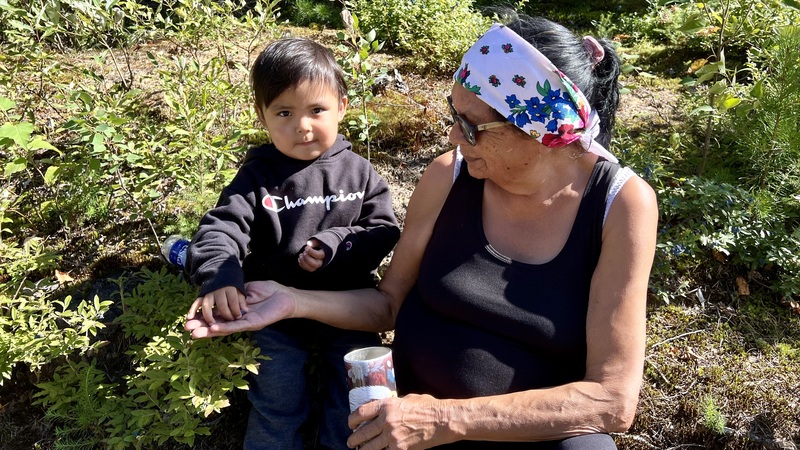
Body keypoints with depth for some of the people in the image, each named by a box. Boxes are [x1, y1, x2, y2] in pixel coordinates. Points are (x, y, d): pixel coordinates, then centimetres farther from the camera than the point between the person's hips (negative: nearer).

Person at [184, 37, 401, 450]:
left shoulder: (358, 172, -3)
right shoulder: (259, 176, -8)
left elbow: (384, 231, -3)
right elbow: (220, 228, -19)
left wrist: (337, 243, -22)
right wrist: (218, 277, -39)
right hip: (278, 317, -1)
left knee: (355, 412, 10)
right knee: (277, 414, 6)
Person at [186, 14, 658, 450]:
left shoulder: (622, 204, -17)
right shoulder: (448, 176, -10)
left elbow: (612, 399, -19)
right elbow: (389, 303, 3)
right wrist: (296, 302, -15)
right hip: (415, 407, 2)